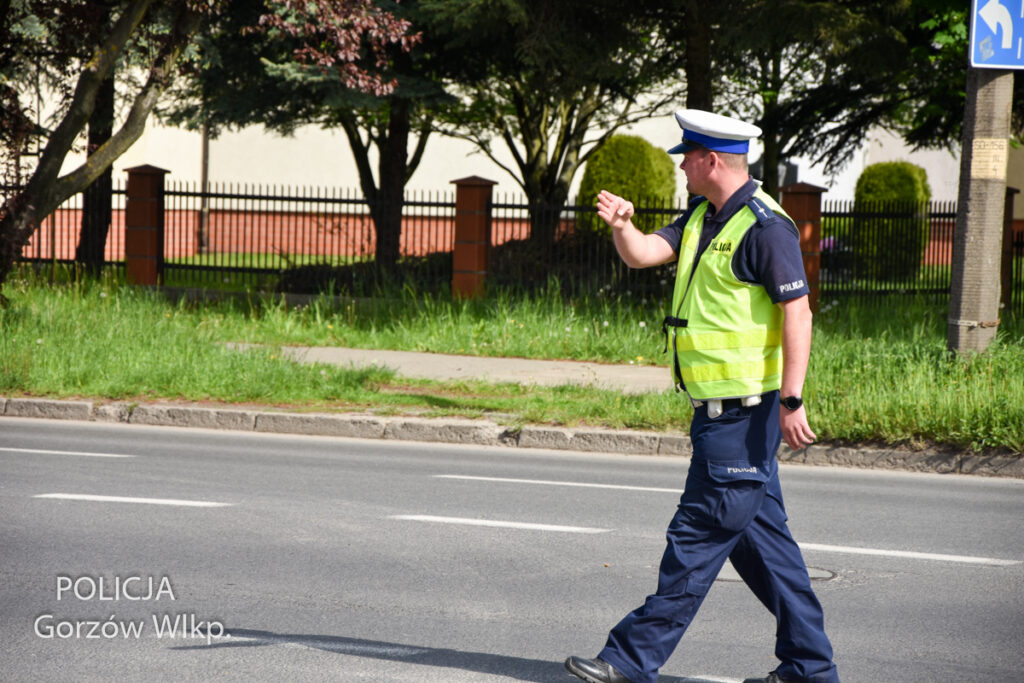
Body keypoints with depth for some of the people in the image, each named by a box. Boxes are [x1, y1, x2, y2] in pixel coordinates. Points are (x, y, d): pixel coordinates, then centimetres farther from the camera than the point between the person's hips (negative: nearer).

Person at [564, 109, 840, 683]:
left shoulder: (765, 226, -16)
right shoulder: (703, 216, 14)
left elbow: (798, 313, -19)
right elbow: (646, 253, 10)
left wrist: (791, 401, -23)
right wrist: (623, 227, -13)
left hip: (743, 412, -10)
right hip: (717, 407, 10)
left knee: (699, 535, -4)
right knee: (759, 533, 12)